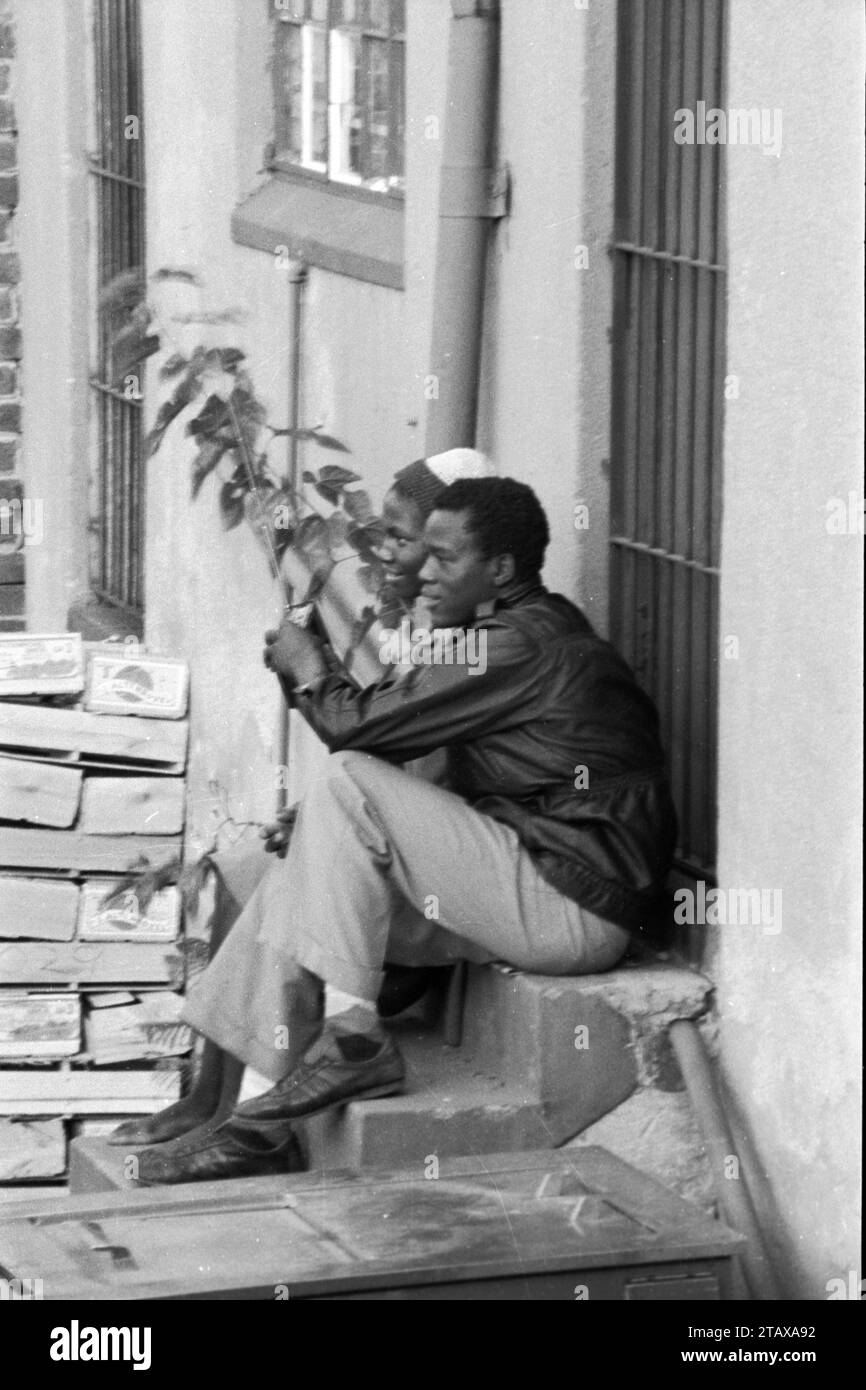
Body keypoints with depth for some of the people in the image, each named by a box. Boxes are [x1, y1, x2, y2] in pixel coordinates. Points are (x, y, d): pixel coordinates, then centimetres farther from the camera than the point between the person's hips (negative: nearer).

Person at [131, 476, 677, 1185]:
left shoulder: (526, 644, -15)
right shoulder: (526, 631, 18)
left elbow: (360, 726, -13)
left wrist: (308, 669, 4)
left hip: (578, 908, -11)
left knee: (348, 782, -18)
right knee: (296, 883, 5)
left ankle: (352, 1034, -16)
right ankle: (264, 1121, 0)